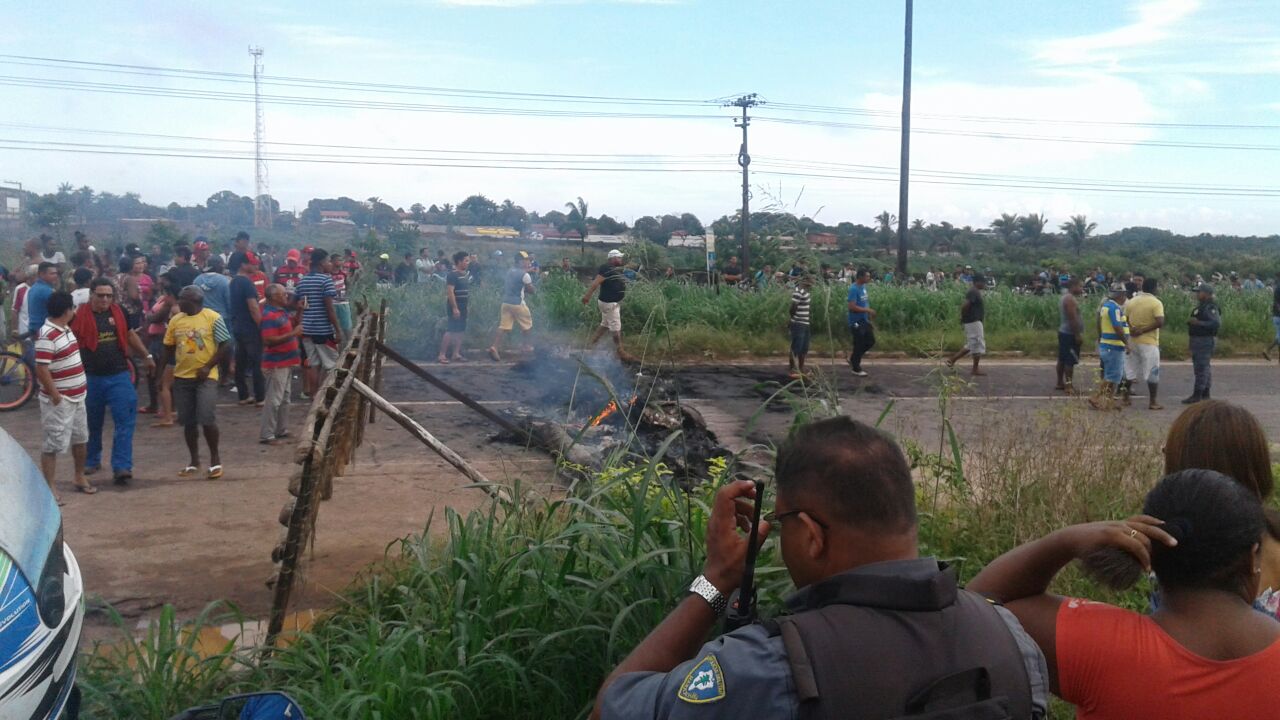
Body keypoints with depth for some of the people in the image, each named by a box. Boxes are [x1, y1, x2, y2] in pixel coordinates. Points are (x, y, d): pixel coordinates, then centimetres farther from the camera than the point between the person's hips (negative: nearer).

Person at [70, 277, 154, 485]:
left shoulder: (120, 312, 2)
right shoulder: (79, 316, -7)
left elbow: (131, 335, 17)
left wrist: (146, 356, 20)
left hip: (119, 376, 1)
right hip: (90, 378, -1)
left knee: (125, 422, -7)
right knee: (92, 423, 14)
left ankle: (121, 467, -6)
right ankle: (92, 461, 33)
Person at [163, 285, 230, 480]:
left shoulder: (213, 318, -7)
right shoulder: (175, 320, 7)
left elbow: (224, 345, -7)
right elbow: (168, 348, 15)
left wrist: (208, 366, -14)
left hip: (206, 377, -5)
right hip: (182, 377, 5)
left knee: (207, 419, -11)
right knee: (188, 421, 8)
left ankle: (215, 459, 7)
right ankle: (194, 461, 21)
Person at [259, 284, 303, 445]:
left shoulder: (281, 311, 10)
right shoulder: (269, 316, -20)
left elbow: (290, 326, 26)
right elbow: (269, 341, -27)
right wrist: (293, 334, -26)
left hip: (286, 362, 10)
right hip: (276, 364, -10)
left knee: (284, 398, 17)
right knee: (274, 400, -7)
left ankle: (282, 430, 27)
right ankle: (266, 435, -2)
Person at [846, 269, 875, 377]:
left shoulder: (863, 286, 8)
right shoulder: (854, 289, -19)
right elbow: (852, 307, -25)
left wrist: (870, 316, 17)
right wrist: (868, 310, -21)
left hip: (864, 320, 9)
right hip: (856, 322, -9)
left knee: (871, 341, 12)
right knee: (859, 345, 0)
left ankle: (853, 358, 28)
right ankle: (856, 369, 14)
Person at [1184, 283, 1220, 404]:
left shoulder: (1210, 308, -16)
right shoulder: (1201, 307, 16)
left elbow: (1216, 323, -27)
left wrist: (1198, 323, -30)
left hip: (1205, 341, -11)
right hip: (1197, 340, 11)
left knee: (1201, 368, -10)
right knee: (1202, 368, 14)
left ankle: (1197, 395, -11)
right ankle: (1205, 394, 20)